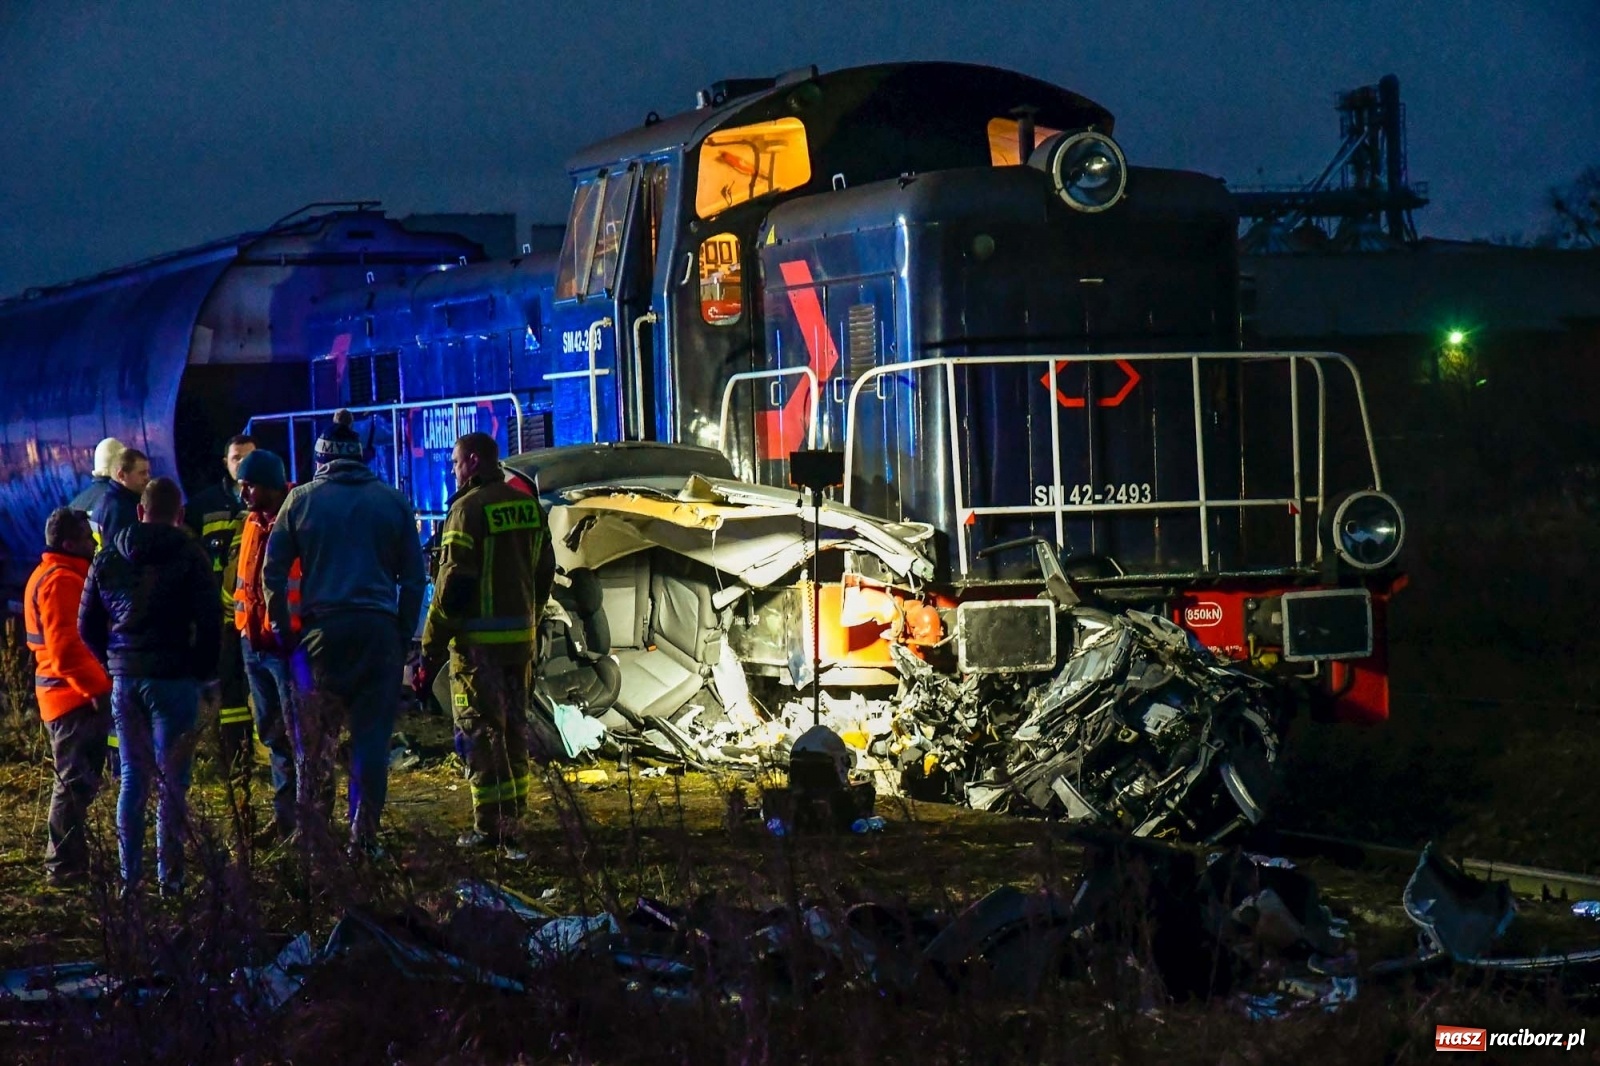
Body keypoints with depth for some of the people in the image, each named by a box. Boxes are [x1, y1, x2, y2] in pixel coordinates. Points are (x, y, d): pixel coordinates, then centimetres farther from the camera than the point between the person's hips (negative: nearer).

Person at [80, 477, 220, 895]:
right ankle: (169, 874, -3)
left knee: (132, 777, 12)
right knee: (171, 780, -1)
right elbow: (209, 621, -10)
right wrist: (203, 671, 3)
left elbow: (87, 624, 13)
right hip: (173, 679, -4)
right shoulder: (189, 555, -5)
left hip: (125, 679, 4)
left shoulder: (109, 557, 9)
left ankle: (129, 874, 10)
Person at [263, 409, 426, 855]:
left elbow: (273, 571, 3)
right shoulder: (393, 501, 8)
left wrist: (281, 627, 9)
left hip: (322, 628, 0)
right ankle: (364, 836, 0)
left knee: (314, 735, 10)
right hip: (379, 629, 0)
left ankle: (310, 829, 11)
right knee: (372, 735, 2)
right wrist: (404, 634, 12)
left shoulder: (302, 499, 5)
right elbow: (414, 576, 8)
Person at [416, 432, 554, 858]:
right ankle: (512, 819, 20)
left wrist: (431, 650, -12)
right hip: (521, 637, 7)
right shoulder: (529, 506, 10)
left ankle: (491, 827, -3)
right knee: (514, 727, 15)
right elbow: (544, 574, 16)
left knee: (481, 730, -2)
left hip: (479, 638, -7)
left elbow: (452, 586, -15)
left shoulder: (469, 508, -13)